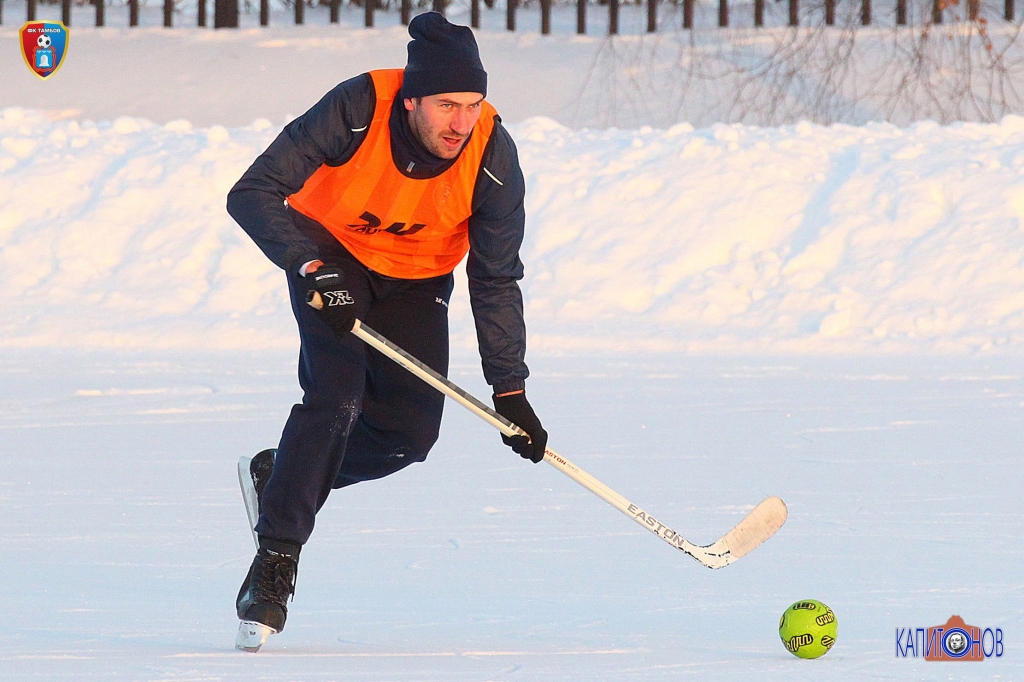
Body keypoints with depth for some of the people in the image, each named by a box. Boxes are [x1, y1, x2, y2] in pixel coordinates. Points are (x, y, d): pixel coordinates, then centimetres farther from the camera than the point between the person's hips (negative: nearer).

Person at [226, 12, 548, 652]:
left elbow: (496, 280, -16)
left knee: (411, 431, -6)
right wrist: (312, 268, -41)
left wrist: (510, 390, -18)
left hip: (416, 280, 4)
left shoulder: (493, 155, -25)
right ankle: (274, 565, -17)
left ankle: (281, 474, 21)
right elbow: (252, 194, -30)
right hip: (332, 256, -3)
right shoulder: (358, 111, -33)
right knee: (336, 395, -22)